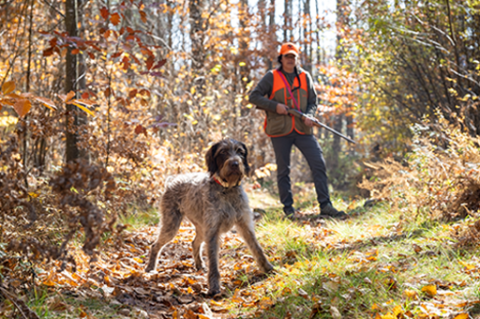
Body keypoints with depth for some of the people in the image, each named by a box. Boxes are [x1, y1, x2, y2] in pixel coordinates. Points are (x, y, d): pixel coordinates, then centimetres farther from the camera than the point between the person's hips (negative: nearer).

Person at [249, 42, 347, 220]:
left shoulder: (305, 77, 10)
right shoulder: (272, 77, 2)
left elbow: (313, 102, 12)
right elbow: (254, 97, 0)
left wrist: (309, 116, -9)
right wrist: (275, 106, -12)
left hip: (303, 130, 2)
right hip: (280, 131, -2)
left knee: (319, 165, -6)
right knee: (283, 170, 4)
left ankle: (325, 206, -3)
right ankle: (288, 207, 14)